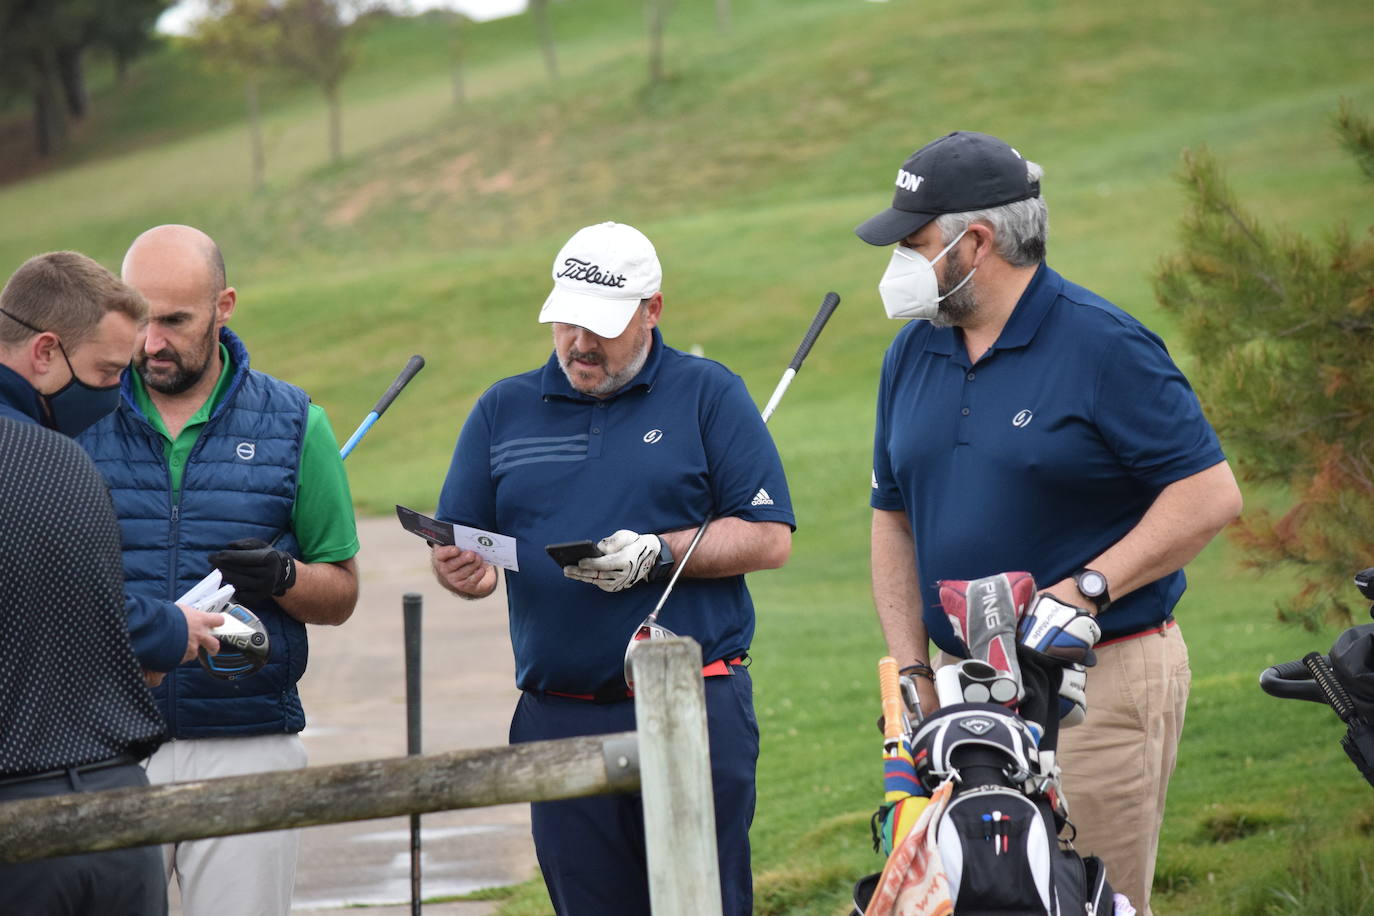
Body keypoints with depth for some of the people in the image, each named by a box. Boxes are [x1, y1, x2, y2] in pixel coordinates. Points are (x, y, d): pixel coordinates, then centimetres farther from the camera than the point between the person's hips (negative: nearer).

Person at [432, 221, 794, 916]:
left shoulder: (708, 395, 5)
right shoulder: (504, 410, 14)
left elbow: (769, 537, -1)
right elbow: (456, 546, 13)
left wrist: (658, 554, -13)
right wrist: (462, 569, -10)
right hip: (558, 721, 3)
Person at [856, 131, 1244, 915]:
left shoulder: (1104, 345, -8)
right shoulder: (913, 355, 13)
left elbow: (1211, 495, -11)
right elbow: (893, 519, 17)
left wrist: (1086, 588, -17)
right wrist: (913, 670, 7)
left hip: (1100, 682, -6)